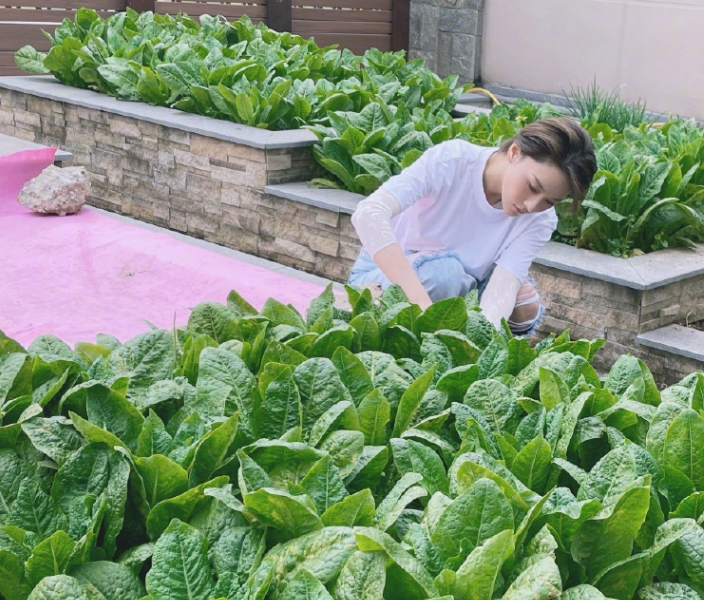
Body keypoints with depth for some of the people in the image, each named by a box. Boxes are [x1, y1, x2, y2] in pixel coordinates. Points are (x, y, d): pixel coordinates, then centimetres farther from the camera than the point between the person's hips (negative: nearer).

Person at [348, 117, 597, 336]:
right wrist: (422, 300, -53)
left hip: (455, 288, 4)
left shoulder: (540, 221, -15)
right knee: (445, 272, -34)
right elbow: (368, 213, -41)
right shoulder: (452, 160, -28)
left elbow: (503, 283, -28)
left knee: (525, 307, -22)